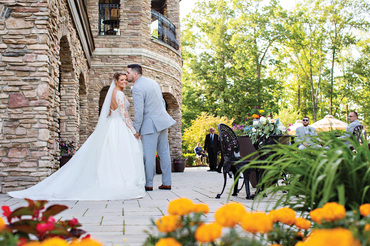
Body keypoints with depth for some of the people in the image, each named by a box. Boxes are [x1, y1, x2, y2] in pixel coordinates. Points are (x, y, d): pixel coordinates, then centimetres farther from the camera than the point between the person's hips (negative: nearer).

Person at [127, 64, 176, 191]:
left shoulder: (137, 88, -13)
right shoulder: (153, 82, 14)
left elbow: (139, 111, -17)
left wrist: (136, 130, -9)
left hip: (151, 124, -8)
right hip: (163, 121, 9)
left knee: (149, 155, -1)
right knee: (164, 152, 10)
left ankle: (148, 184, 6)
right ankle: (166, 183, 15)